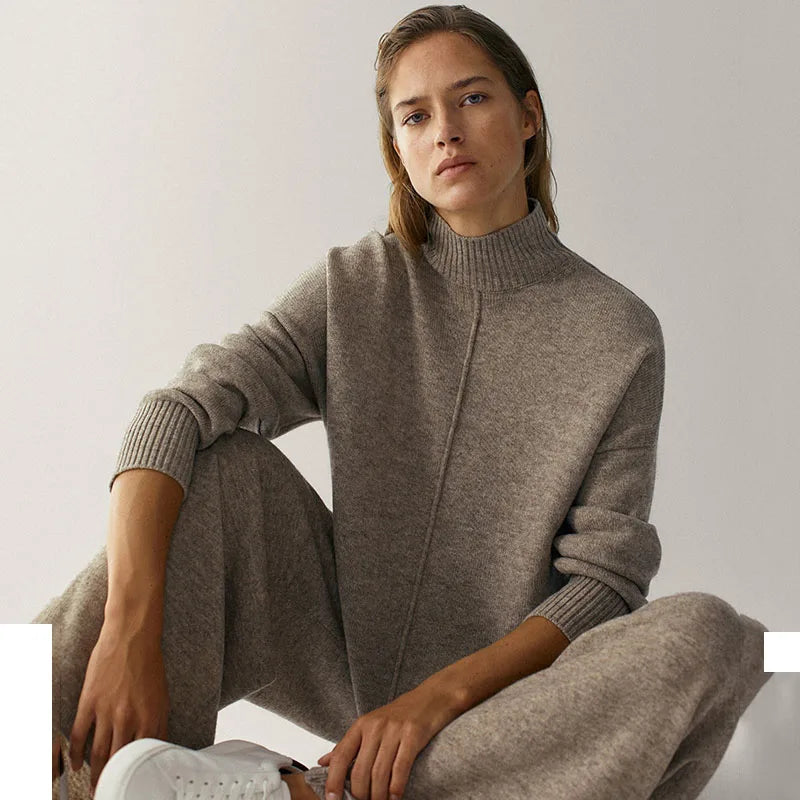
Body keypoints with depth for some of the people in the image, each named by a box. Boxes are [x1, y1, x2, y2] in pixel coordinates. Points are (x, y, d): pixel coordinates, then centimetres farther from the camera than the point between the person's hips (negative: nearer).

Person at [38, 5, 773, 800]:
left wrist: (439, 695, -24)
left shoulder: (617, 332, -6)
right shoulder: (355, 288, -1)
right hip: (349, 660, 1)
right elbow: (177, 410, -15)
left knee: (711, 635, -31)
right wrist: (128, 633, -31)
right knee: (215, 460, -17)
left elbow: (604, 579, -10)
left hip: (509, 679, -1)